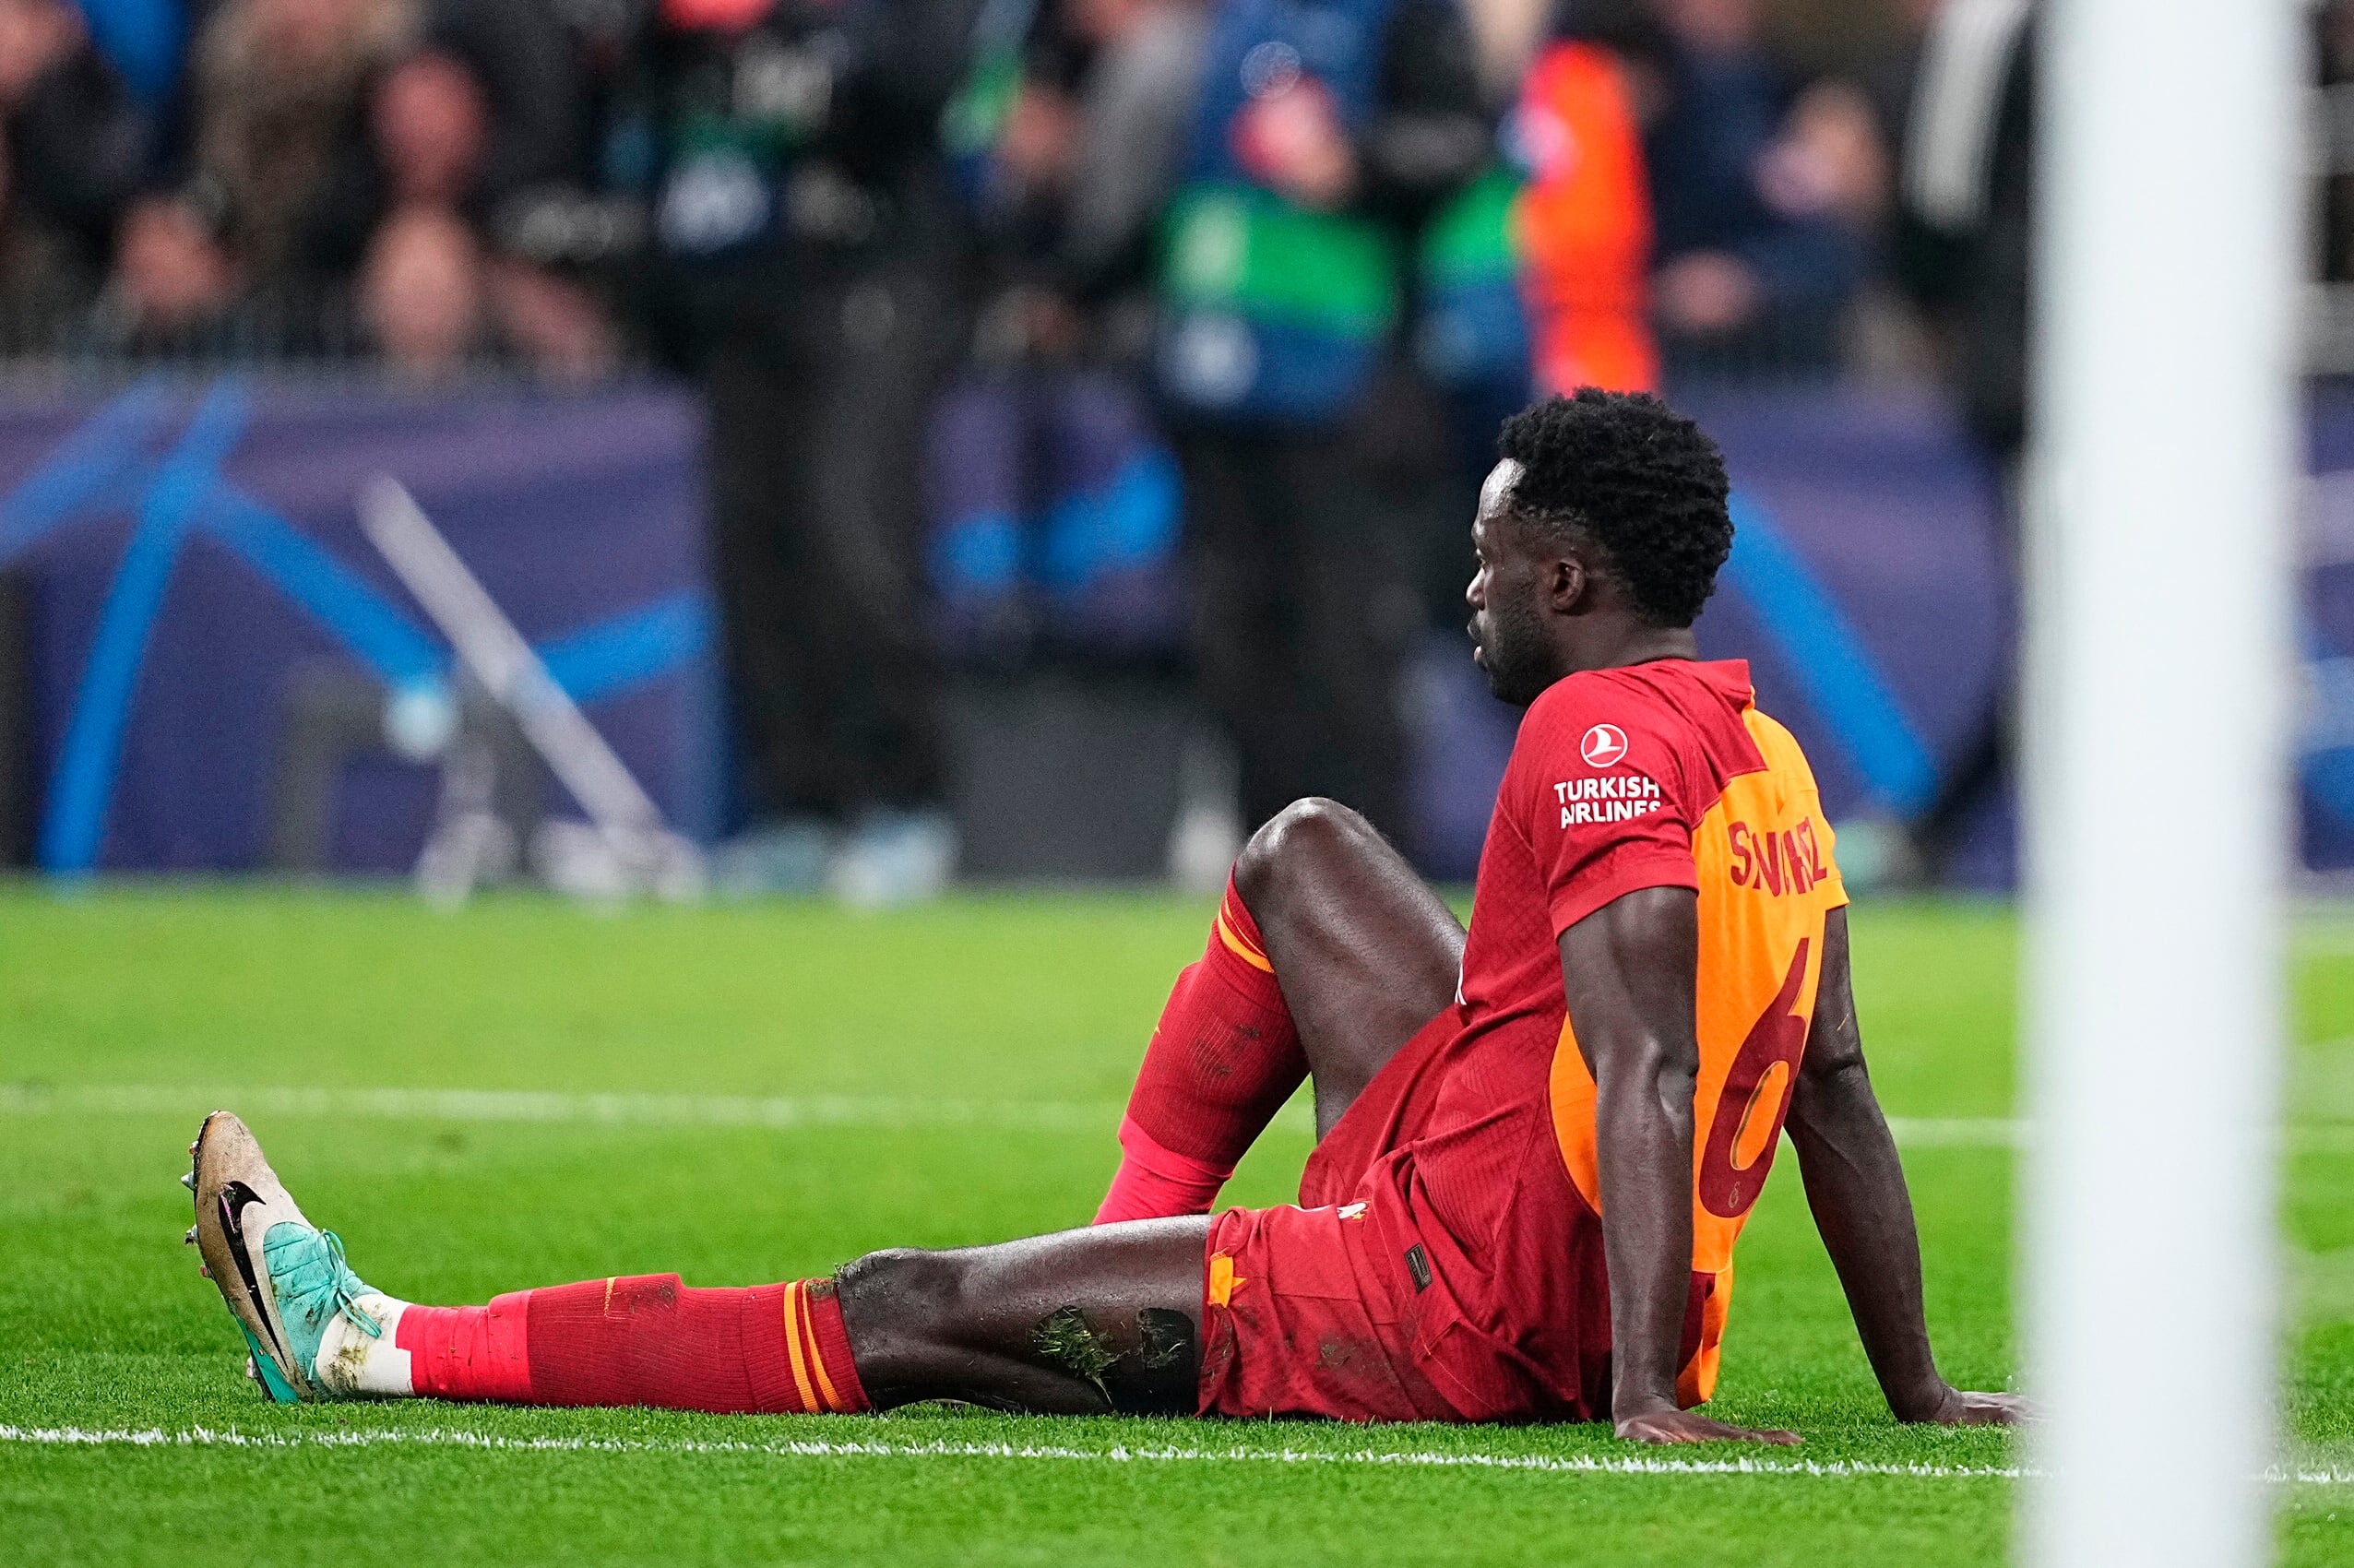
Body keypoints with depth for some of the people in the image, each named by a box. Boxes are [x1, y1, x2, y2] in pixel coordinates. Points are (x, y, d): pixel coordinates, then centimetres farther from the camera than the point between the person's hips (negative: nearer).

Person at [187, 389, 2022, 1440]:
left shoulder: (1599, 736, -17)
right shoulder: (1768, 756, 11)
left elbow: (1649, 1074, -26)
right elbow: (1835, 1085, 14)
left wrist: (1644, 1394, -31)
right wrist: (1918, 1391, 18)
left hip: (1458, 1307, -9)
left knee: (906, 1307, -4)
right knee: (1307, 851, 26)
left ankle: (377, 1349, 0)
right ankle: (1135, 1242, 30)